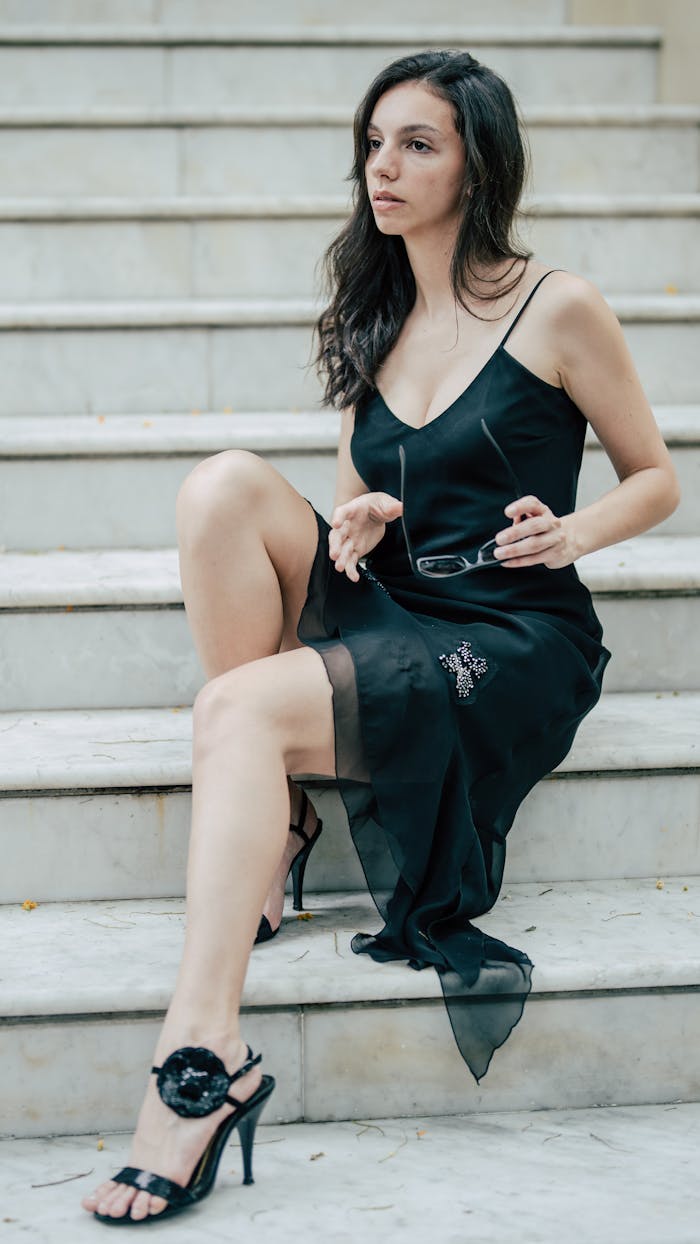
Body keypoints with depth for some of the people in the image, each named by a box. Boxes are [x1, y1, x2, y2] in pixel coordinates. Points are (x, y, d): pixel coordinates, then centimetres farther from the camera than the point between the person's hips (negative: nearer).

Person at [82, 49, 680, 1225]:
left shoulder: (557, 308, -2)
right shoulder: (373, 321, 15)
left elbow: (654, 480, 5)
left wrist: (574, 531, -16)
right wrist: (353, 522, -4)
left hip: (512, 642, -6)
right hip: (383, 608, 6)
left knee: (241, 707, -29)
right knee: (227, 483, -21)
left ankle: (202, 1049, -33)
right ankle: (272, 818, -15)